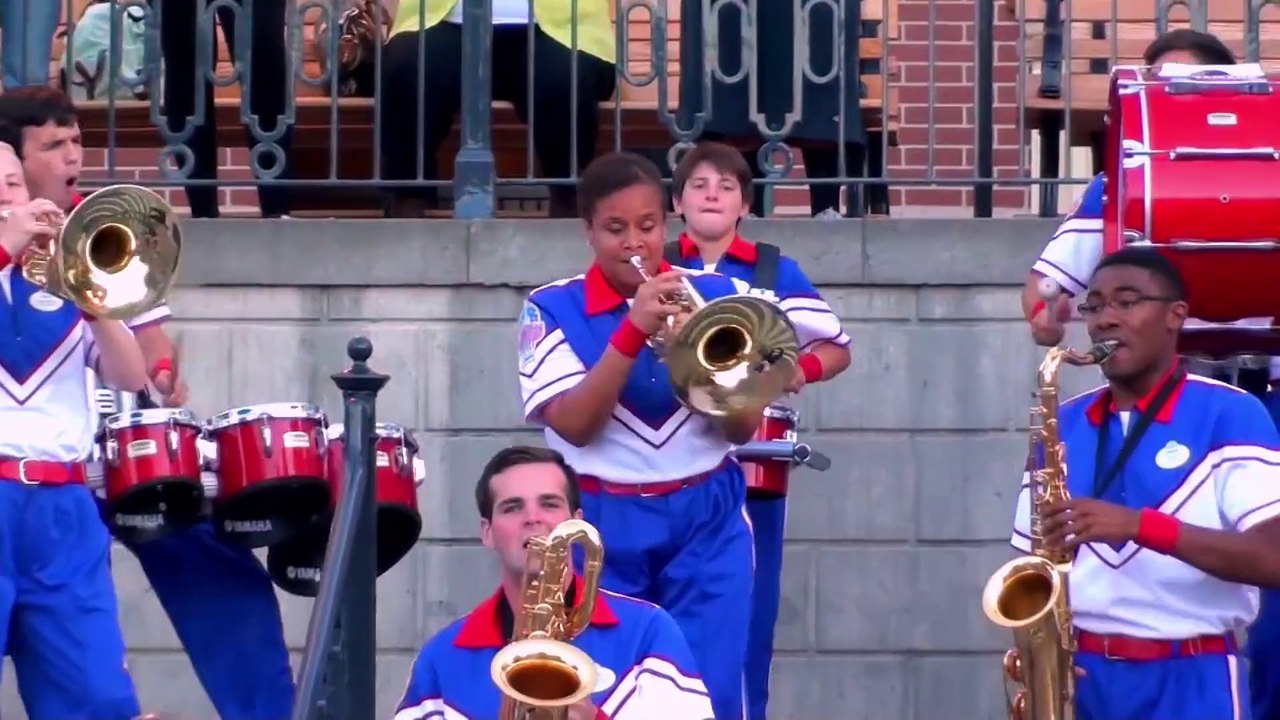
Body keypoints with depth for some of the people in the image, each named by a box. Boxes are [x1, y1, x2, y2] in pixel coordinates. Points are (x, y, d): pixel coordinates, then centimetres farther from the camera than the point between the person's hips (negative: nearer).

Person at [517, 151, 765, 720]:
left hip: (707, 524, 1)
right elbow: (573, 424, -13)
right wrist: (633, 331, -21)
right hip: (602, 529, -1)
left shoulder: (716, 297, 3)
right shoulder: (554, 309, -2)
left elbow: (744, 427, -1)